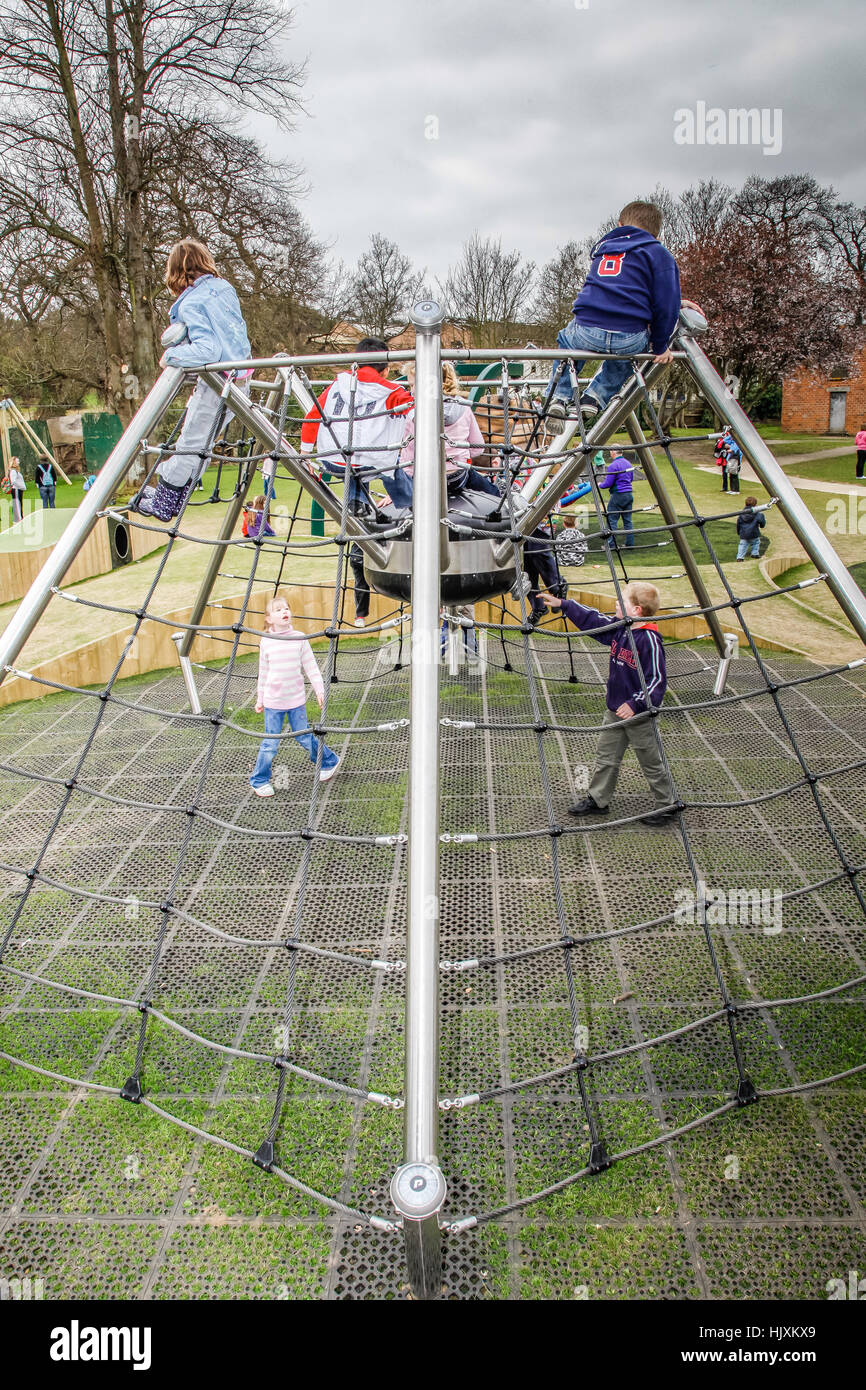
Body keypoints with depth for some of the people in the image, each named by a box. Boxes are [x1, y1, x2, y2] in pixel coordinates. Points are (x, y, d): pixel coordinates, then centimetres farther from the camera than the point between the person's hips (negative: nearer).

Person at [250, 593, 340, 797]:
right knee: (270, 744, 2)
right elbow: (263, 673, 5)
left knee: (305, 737, 8)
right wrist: (260, 699, 10)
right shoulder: (266, 641, -4)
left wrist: (320, 691, 0)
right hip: (273, 702, 0)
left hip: (296, 700, 0)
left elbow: (311, 667, 3)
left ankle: (330, 761, 32)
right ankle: (259, 780, 20)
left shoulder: (299, 639, -4)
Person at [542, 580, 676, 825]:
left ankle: (667, 805, 23)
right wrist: (563, 605, 16)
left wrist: (635, 704, -28)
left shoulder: (649, 639, -22)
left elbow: (657, 679, -24)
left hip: (639, 713, -8)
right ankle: (597, 800, 30)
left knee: (651, 762, 7)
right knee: (606, 757, 17)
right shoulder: (618, 629, 1)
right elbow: (592, 619, 16)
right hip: (615, 710, 8)